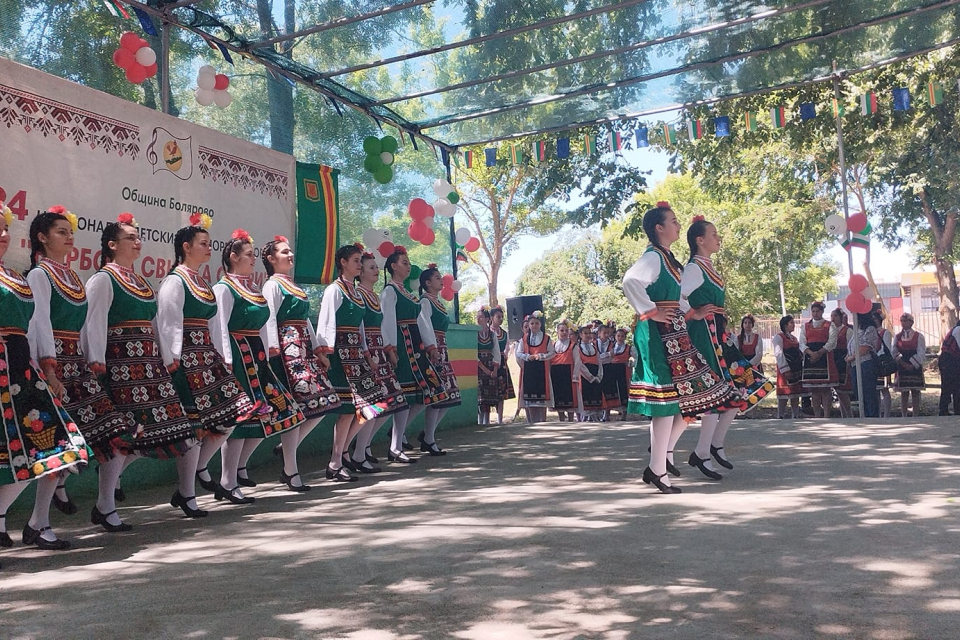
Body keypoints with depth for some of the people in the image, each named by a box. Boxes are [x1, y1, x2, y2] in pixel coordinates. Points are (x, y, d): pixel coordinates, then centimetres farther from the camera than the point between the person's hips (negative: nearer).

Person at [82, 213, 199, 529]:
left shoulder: (139, 281, 23)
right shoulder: (103, 279, -1)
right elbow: (95, 323, -11)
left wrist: (166, 358, 20)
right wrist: (96, 361, -21)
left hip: (148, 362, 8)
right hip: (121, 364, -8)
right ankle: (104, 507, 1)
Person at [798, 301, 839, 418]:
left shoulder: (830, 325, 8)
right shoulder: (805, 326, 15)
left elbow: (832, 342, -3)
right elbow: (802, 343, 5)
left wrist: (819, 353, -15)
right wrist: (811, 353, -12)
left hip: (825, 358, -2)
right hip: (810, 359, 2)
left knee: (826, 388, -5)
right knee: (813, 389, 2)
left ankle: (826, 415, -4)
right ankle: (816, 415, 5)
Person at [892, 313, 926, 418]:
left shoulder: (918, 336, 2)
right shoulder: (897, 337, 9)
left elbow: (921, 353, -4)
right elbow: (894, 353, 3)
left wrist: (912, 365, -12)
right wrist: (903, 363, -10)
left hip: (915, 367, -2)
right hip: (902, 368, 2)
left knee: (915, 392, 0)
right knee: (904, 393, 3)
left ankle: (916, 416, 4)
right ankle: (903, 416, 6)